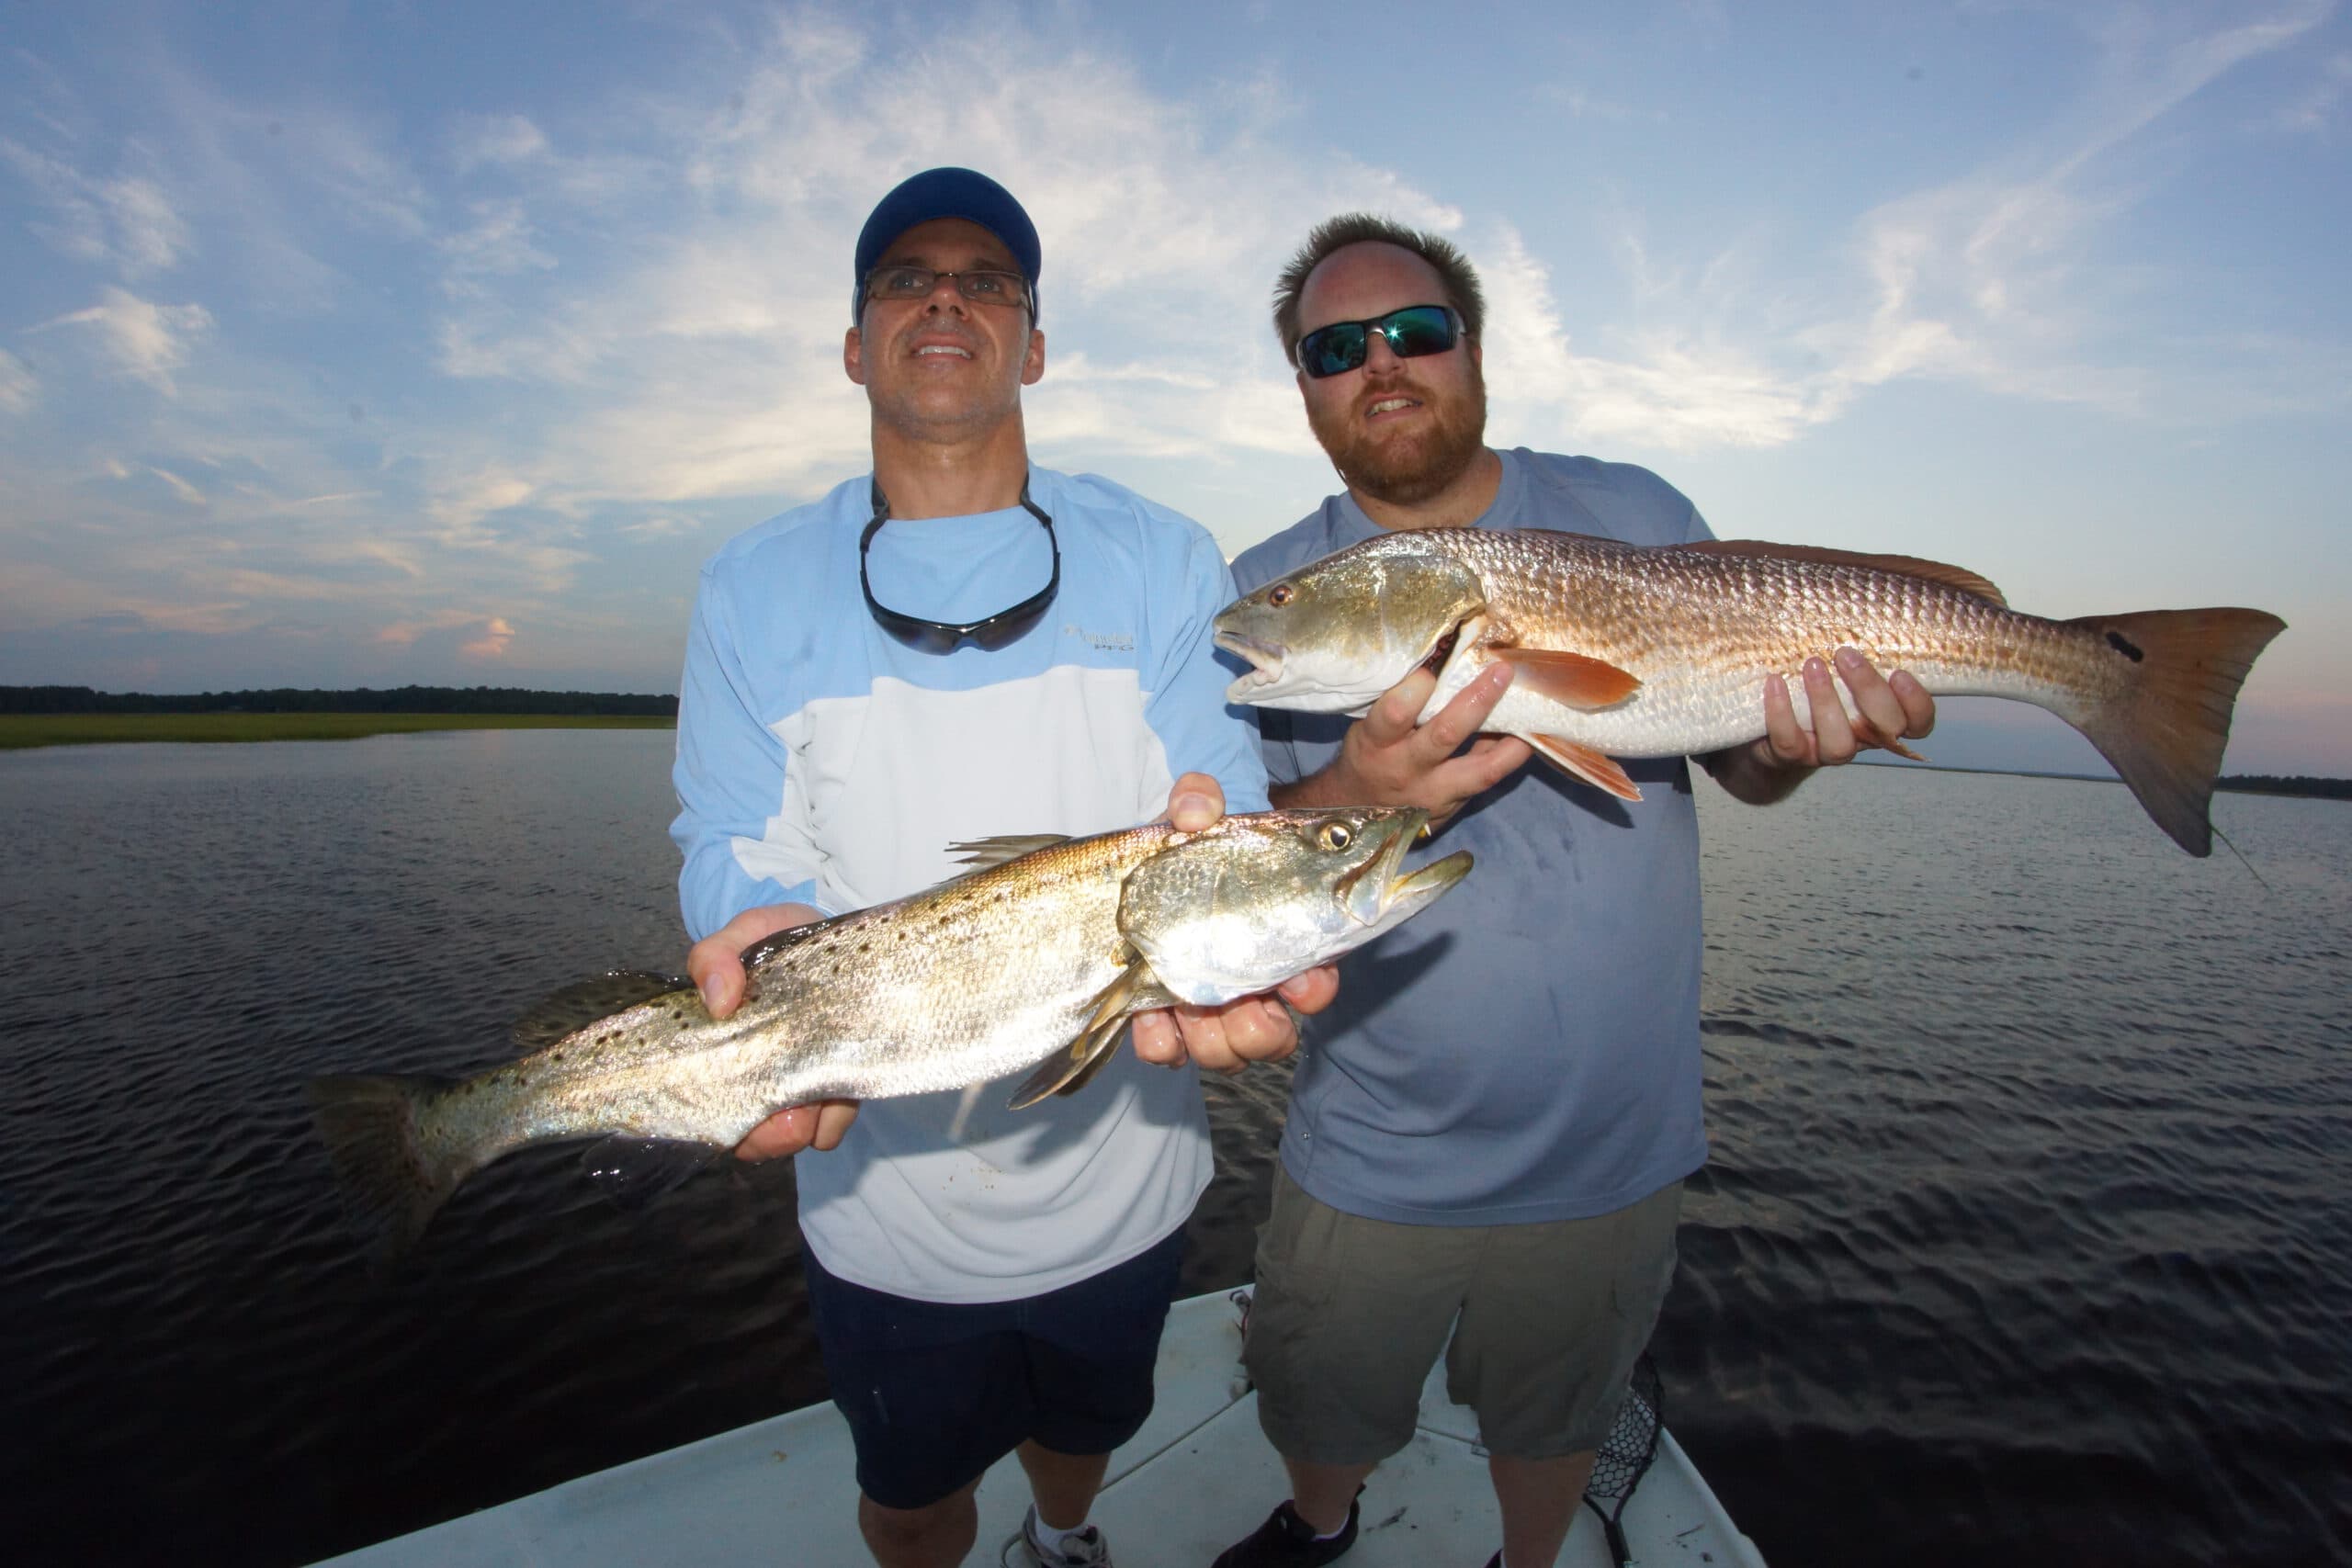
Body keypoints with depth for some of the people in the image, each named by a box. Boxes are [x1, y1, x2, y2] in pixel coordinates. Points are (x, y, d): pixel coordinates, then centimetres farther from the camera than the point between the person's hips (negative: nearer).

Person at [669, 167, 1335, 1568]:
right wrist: (769, 978, -31)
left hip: (1117, 1177, 1)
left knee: (1084, 1433, 31)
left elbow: (1219, 794, -12)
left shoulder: (1161, 563, -4)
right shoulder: (756, 590, -4)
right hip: (885, 1194, 0)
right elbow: (738, 859, -8)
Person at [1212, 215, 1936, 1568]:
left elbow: (1739, 761, 2)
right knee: (1319, 1418, 23)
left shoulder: (1640, 516, -4)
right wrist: (1349, 797, -34)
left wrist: (1795, 740, -21)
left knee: (1556, 1428, 27)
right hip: (1374, 1153, 0)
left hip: (1615, 1142, 1)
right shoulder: (1267, 594, -8)